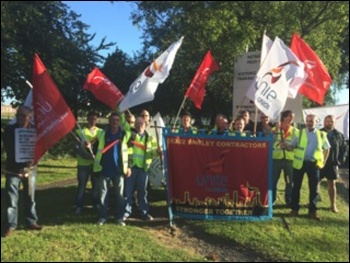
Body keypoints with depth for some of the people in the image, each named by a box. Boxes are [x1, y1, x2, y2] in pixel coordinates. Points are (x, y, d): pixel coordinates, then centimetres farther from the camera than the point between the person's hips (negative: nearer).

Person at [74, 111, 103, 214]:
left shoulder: (100, 132, 7)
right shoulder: (80, 131, -2)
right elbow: (77, 148, -8)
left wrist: (91, 146, -16)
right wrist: (89, 156, -21)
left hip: (96, 163, 2)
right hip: (83, 163, -2)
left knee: (96, 184, 6)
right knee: (82, 185, 2)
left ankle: (96, 204, 20)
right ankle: (79, 206, 11)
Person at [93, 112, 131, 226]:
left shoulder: (125, 134, 1)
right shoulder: (103, 134, 4)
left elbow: (129, 151, 6)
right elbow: (97, 148, 10)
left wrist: (128, 166, 2)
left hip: (119, 169, 0)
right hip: (105, 169, 1)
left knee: (119, 194, 6)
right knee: (103, 194, 5)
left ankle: (119, 217, 15)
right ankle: (103, 217, 16)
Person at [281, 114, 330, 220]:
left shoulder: (321, 135, 5)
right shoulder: (299, 133, 1)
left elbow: (326, 148, 14)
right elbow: (292, 146, -1)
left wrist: (323, 161, 5)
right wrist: (285, 146, -22)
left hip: (314, 164, 1)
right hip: (300, 163, -1)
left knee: (314, 188, 5)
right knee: (296, 186, 5)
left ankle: (312, 211, 16)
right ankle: (295, 209, 17)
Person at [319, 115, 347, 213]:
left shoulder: (339, 135, 3)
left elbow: (344, 148, 8)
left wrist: (341, 160, -2)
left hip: (332, 164, 1)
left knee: (332, 184, 9)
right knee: (316, 183, 7)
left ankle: (333, 205, 17)